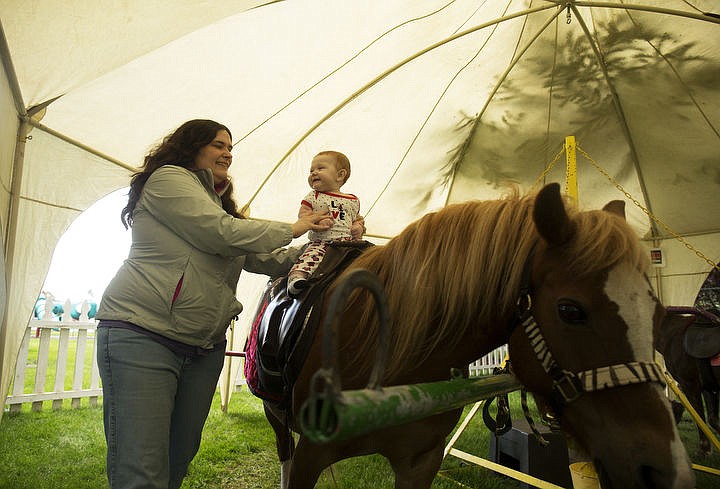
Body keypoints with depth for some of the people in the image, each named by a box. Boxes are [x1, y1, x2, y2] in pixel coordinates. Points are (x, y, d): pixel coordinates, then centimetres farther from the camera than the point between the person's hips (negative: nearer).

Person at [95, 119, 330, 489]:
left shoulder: (219, 202, 24)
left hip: (206, 345, 8)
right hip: (142, 332, -8)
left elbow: (267, 261, 18)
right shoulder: (168, 177, -1)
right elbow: (223, 233, -15)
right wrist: (292, 229, -2)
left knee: (180, 459, 10)